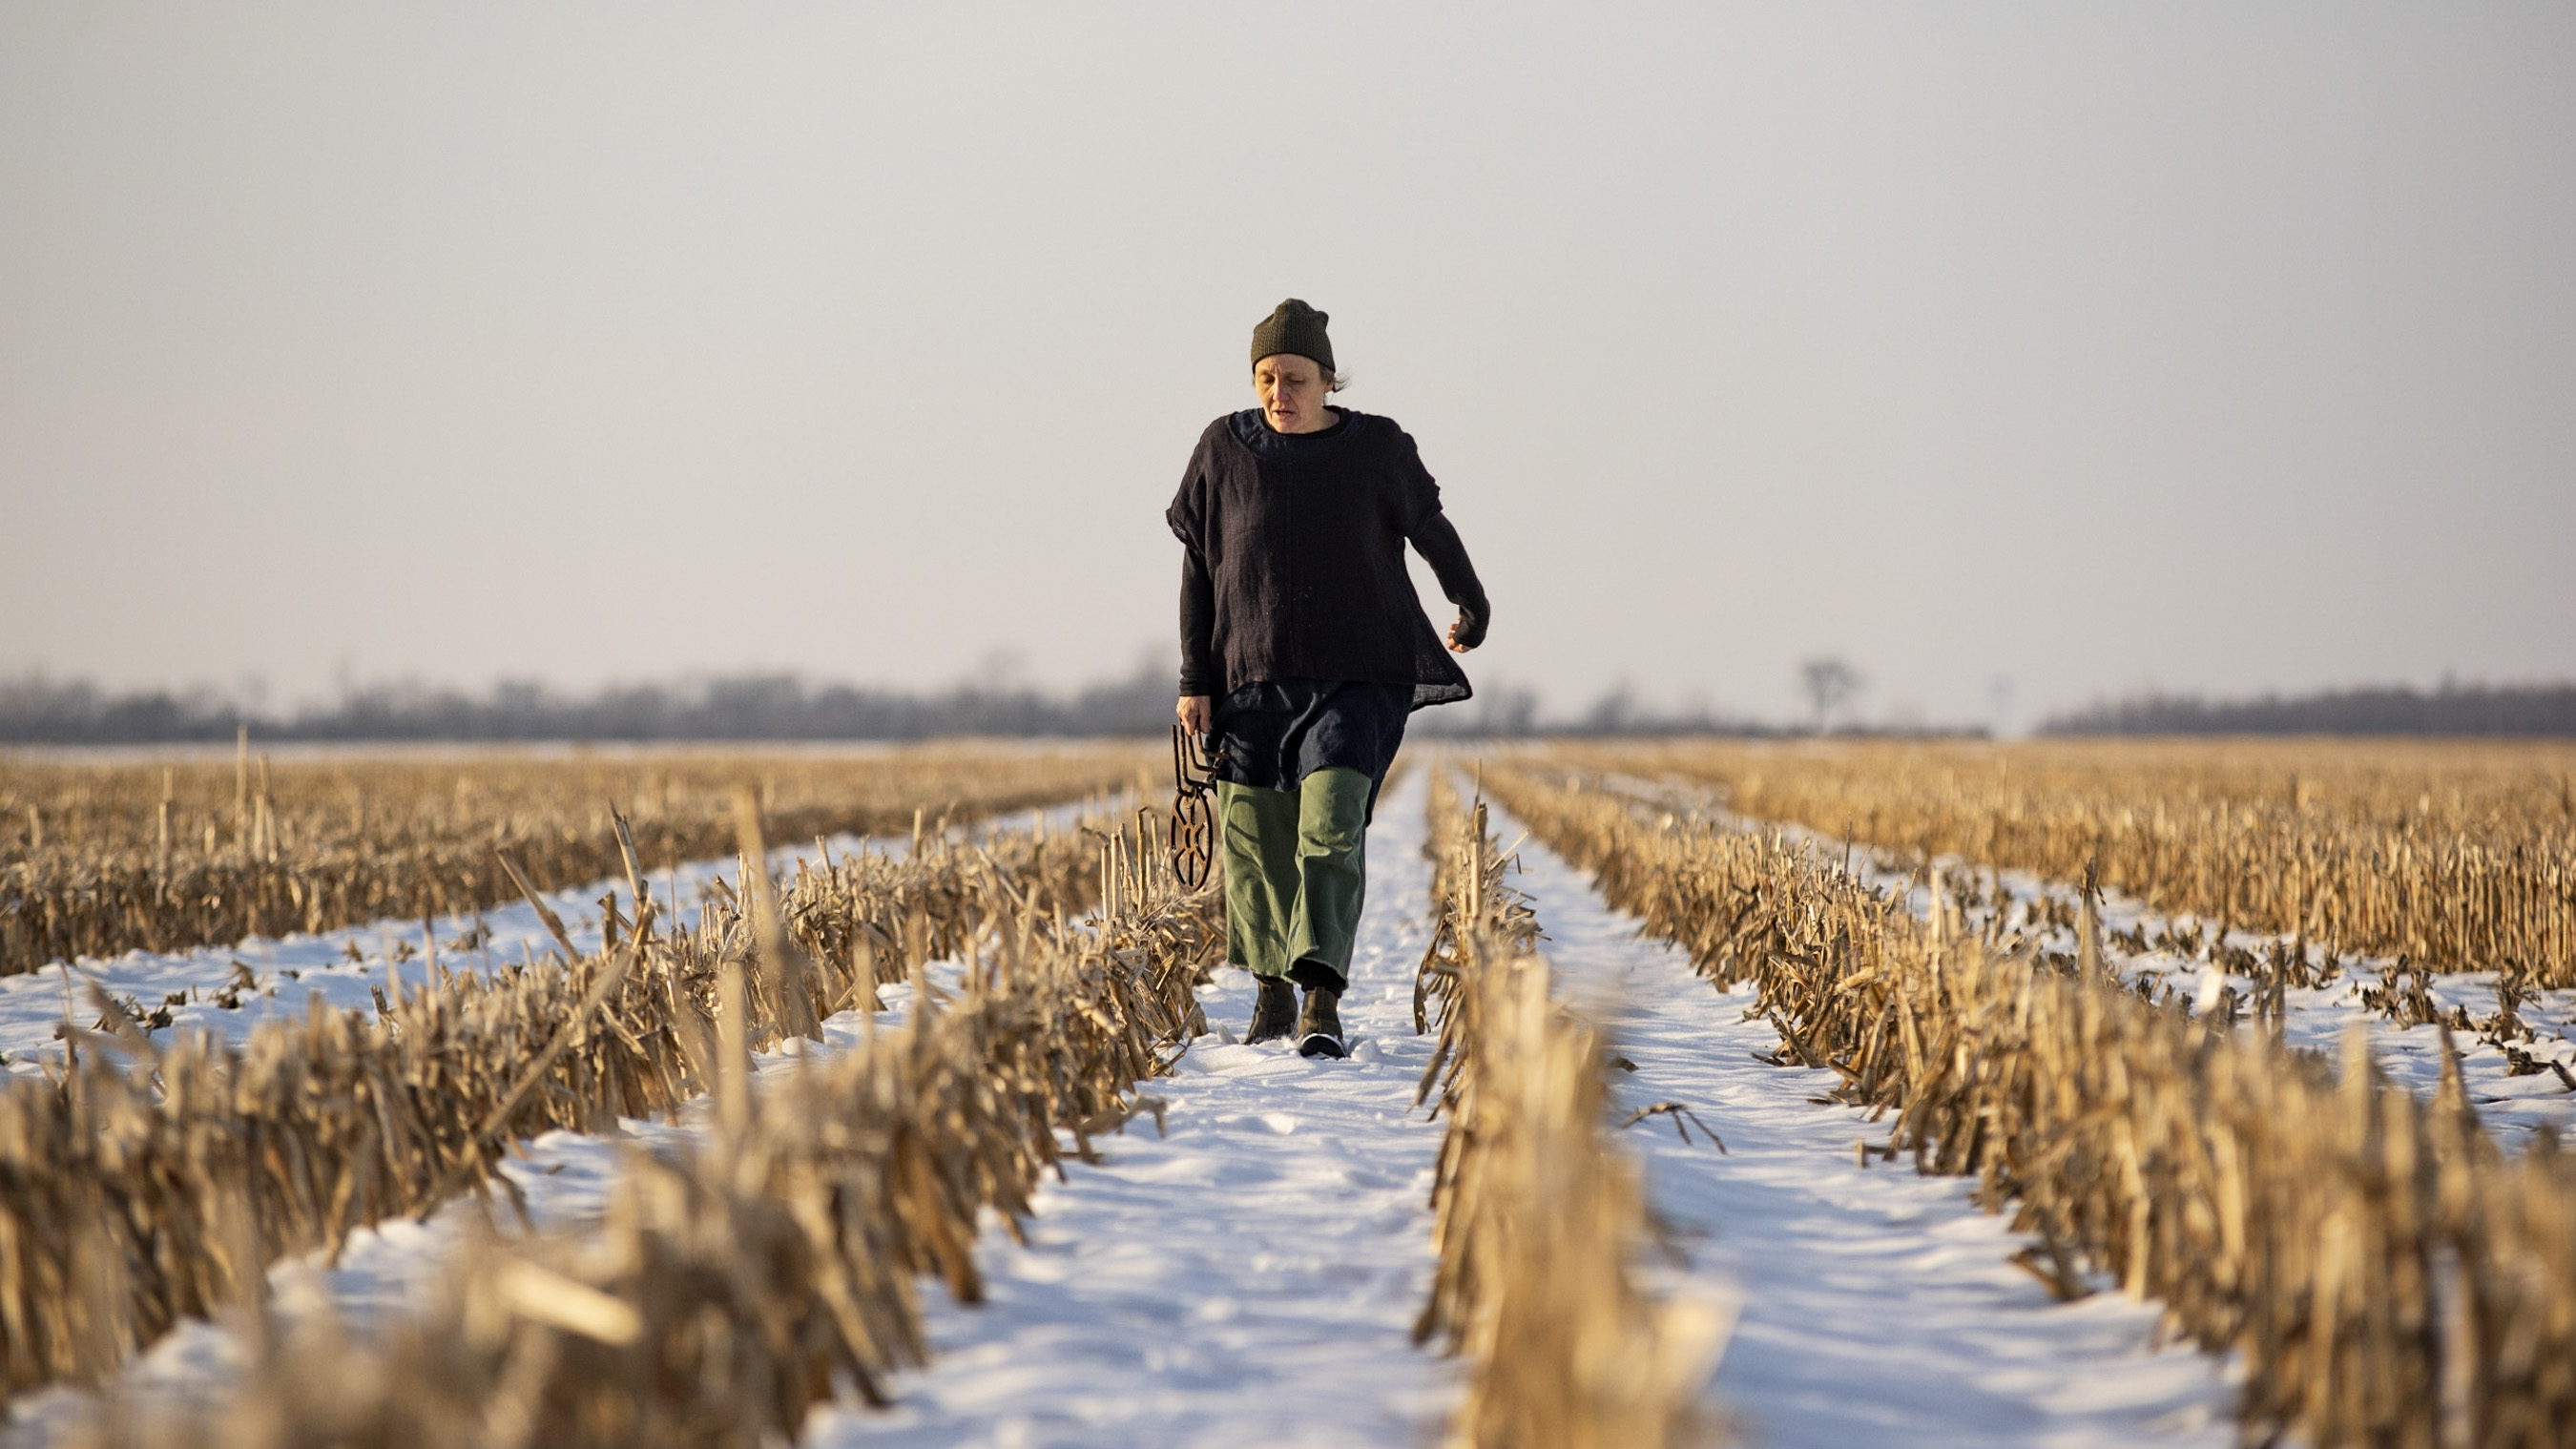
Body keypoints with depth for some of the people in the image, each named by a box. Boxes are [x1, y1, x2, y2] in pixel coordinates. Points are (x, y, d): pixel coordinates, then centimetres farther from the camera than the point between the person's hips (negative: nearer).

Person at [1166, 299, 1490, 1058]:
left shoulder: (1378, 450, -3)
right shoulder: (1225, 449, -1)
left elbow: (1432, 530, 16)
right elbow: (1198, 571, 4)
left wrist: (1472, 605, 31)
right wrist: (1194, 682, 0)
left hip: (1358, 681, -2)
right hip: (1253, 681, 2)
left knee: (1331, 827, -18)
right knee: (1254, 840, 6)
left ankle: (1323, 1000, -25)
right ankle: (1273, 992, 27)